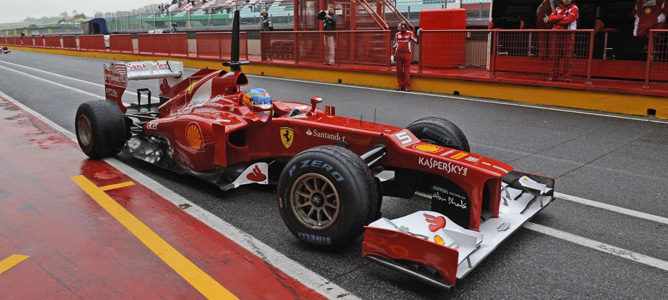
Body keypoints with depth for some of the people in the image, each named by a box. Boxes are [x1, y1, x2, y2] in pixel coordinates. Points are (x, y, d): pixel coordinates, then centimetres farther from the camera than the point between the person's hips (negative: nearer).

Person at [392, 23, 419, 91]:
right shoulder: (397, 34, 11)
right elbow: (394, 45, 14)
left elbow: (417, 41, 2)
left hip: (407, 54, -3)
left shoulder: (410, 33, 2)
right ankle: (400, 85, 13)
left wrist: (418, 34, -9)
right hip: (398, 54, 3)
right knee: (399, 71, 5)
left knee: (407, 71, -5)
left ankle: (407, 86, -1)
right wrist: (392, 54, 9)